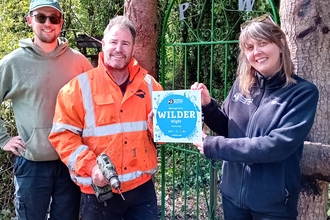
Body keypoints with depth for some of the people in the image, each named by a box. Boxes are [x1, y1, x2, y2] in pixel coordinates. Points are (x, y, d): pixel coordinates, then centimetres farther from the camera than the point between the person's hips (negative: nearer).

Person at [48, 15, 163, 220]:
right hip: (99, 191, -2)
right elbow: (63, 134, -6)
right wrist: (90, 166, -17)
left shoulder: (148, 84, 5)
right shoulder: (80, 86, -5)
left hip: (142, 187, 3)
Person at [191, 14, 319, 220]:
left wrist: (214, 146, -21)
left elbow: (277, 146, -23)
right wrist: (208, 106, -9)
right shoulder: (241, 85, -1)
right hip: (233, 193, 4)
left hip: (273, 202, -3)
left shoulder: (303, 92, -13)